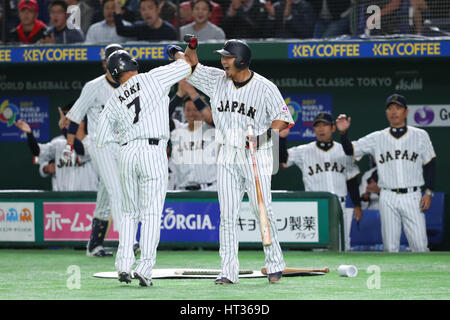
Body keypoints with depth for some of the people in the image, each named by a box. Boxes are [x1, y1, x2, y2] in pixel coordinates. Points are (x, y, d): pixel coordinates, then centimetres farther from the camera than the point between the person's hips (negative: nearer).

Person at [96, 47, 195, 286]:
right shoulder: (153, 78, 1)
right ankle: (144, 269, -9)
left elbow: (101, 142, 15)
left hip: (127, 154, 3)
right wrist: (177, 53, 29)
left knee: (130, 213, 16)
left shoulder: (113, 101, 11)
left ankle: (124, 266, 4)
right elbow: (187, 66, 8)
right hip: (153, 152, -3)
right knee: (151, 214, -2)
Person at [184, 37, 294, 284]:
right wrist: (192, 47, -9)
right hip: (227, 157, 4)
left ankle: (275, 264, 9)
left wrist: (261, 135, -24)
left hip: (256, 156, -4)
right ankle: (229, 271, 2)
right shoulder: (217, 80, 6)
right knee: (227, 215, 1)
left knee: (263, 211, -4)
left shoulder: (265, 88, -8)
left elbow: (283, 118, -9)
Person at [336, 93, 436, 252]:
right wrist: (343, 132, -17)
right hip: (388, 199, 1)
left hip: (412, 197, -1)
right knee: (390, 247, 3)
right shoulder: (377, 138, 7)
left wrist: (428, 192, -1)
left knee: (420, 246, -7)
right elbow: (350, 149, 2)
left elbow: (430, 164, 8)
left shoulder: (420, 136, 6)